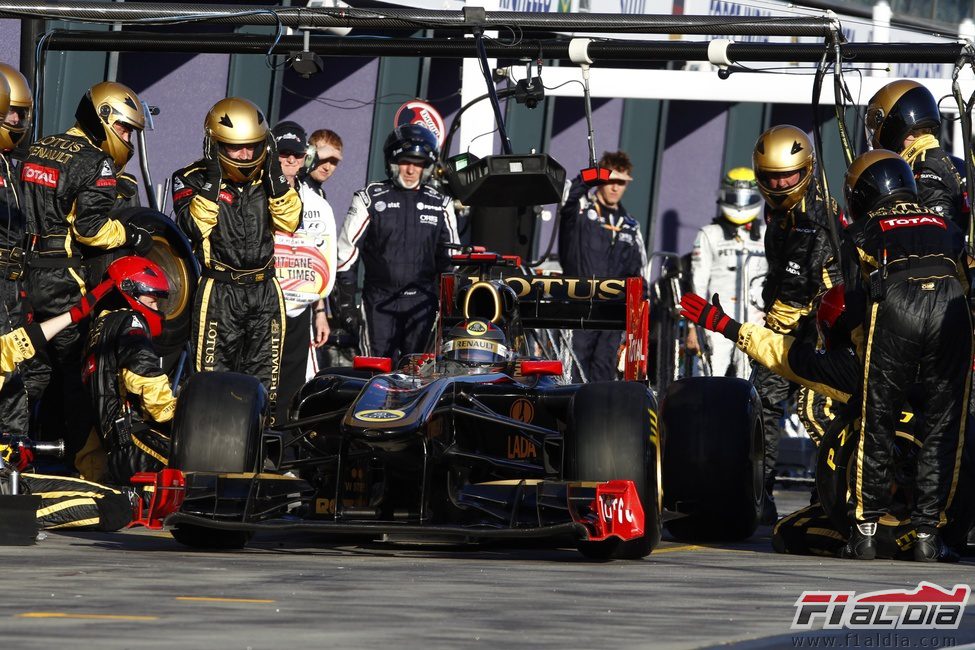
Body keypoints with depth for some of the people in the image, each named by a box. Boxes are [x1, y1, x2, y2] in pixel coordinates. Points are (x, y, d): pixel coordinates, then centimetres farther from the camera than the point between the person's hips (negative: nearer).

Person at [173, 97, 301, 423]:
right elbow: (193, 227, -17)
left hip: (264, 289, 4)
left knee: (263, 383, 7)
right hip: (219, 291, -4)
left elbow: (289, 222, -2)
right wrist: (211, 182, -22)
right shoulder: (193, 180, -3)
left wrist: (276, 176, -11)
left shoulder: (267, 178, 9)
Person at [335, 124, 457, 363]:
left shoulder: (440, 204, 11)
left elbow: (450, 258, 18)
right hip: (380, 299, -2)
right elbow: (347, 251, 4)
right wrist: (346, 302, -1)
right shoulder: (370, 199, 3)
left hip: (423, 300, 2)